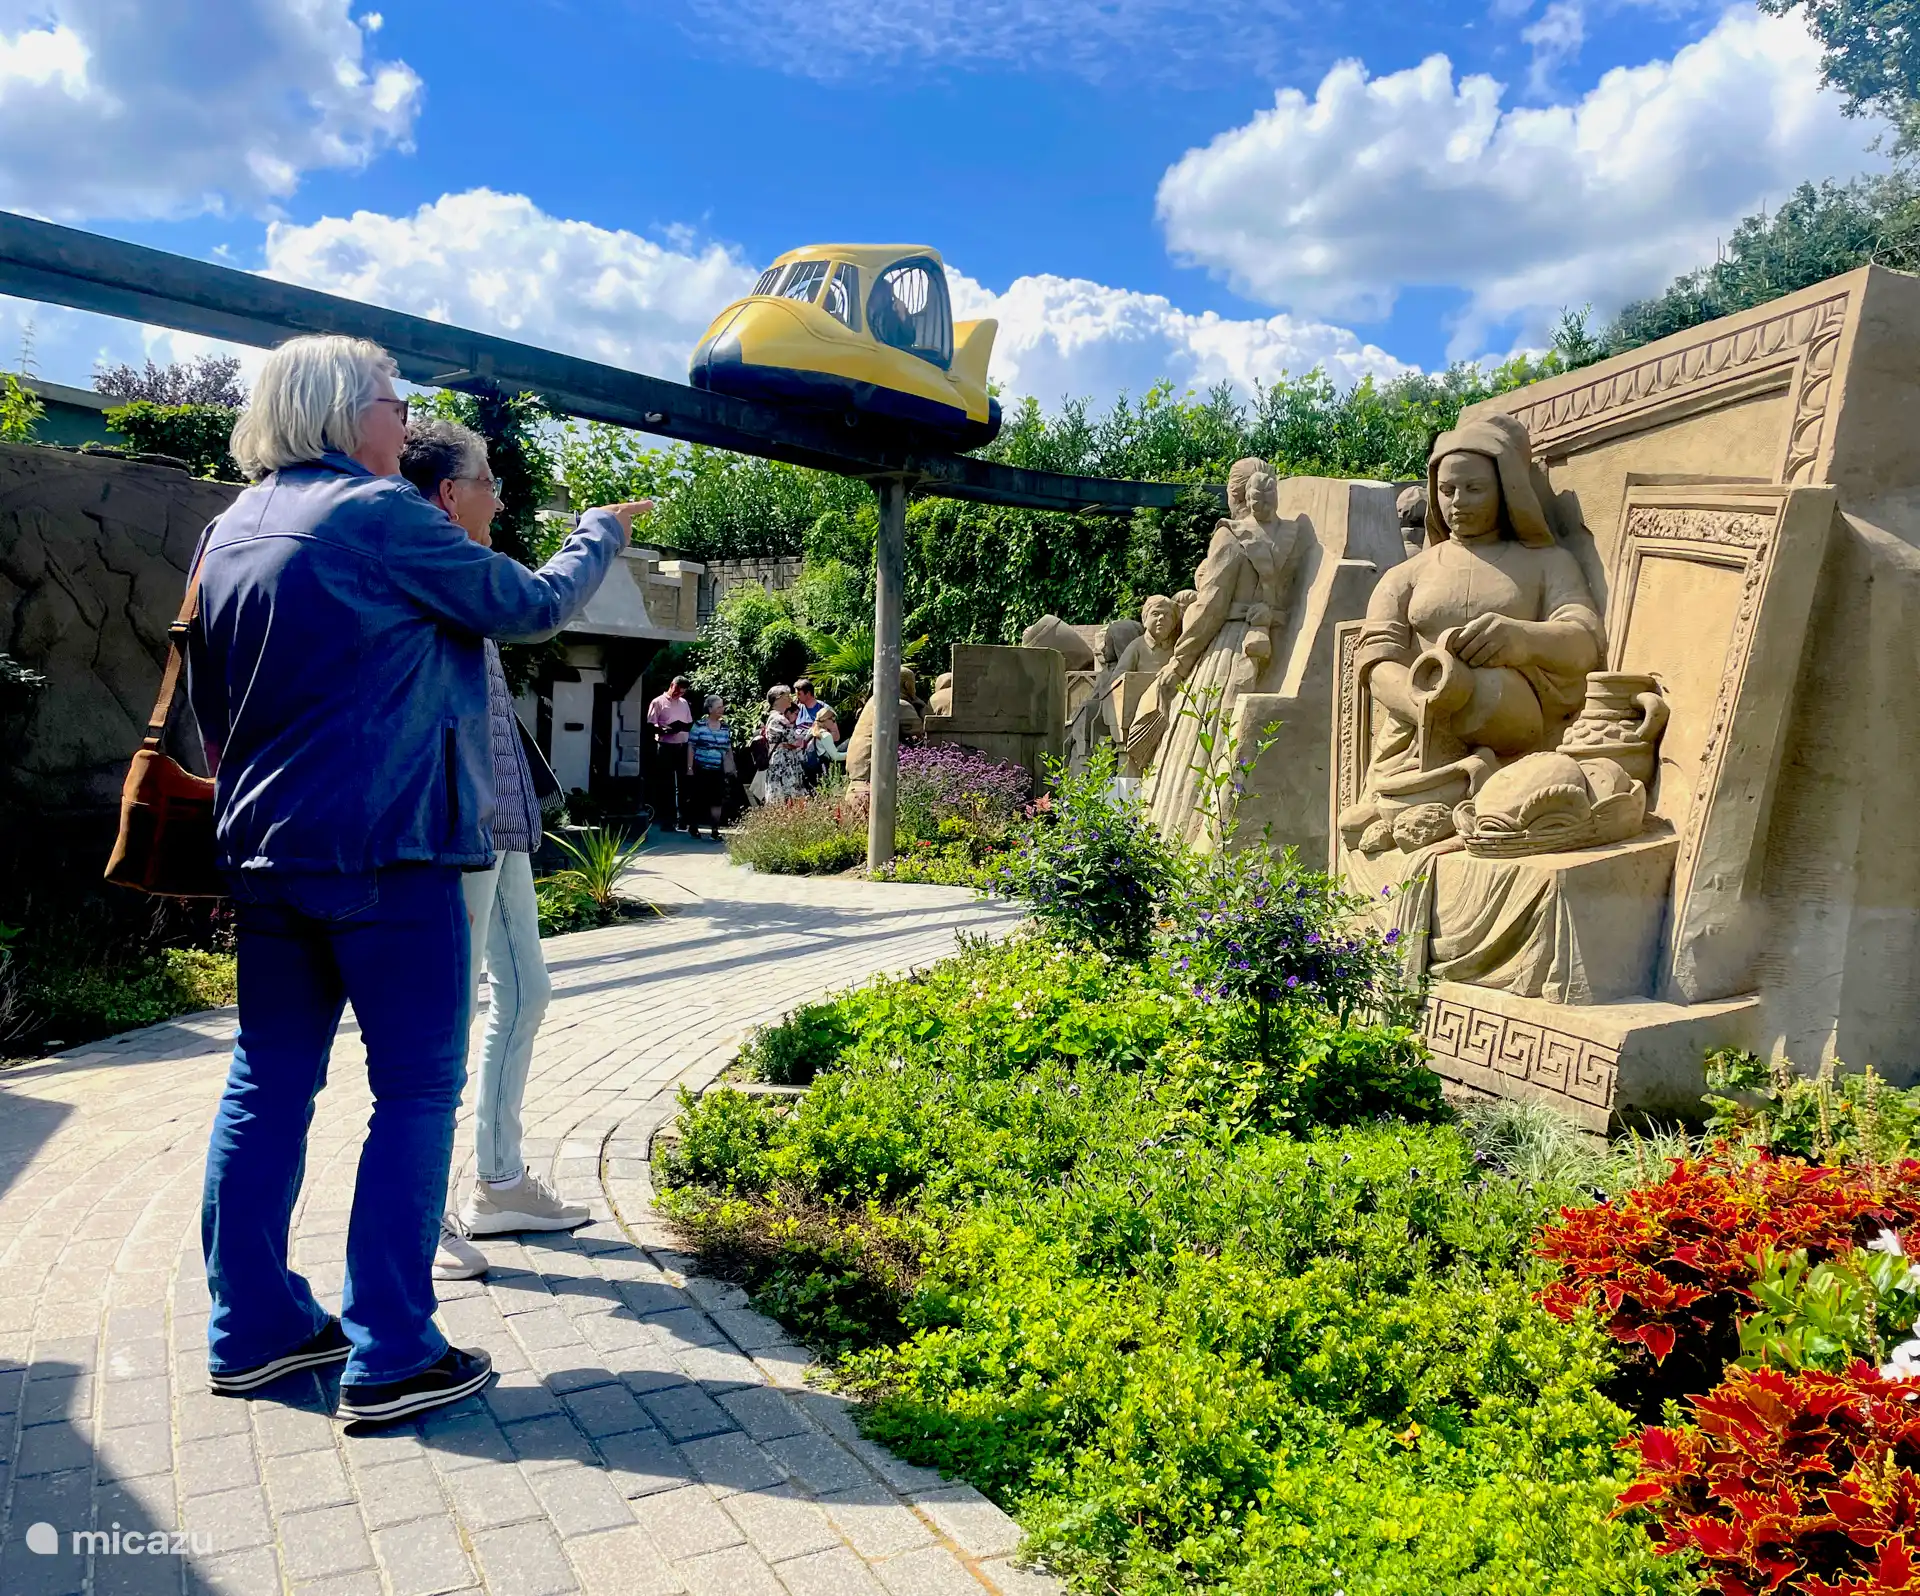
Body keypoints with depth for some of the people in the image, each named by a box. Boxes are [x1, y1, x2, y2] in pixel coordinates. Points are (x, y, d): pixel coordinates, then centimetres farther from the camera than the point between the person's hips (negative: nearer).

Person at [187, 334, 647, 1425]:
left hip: (267, 855, 8)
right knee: (418, 1090, 0)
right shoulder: (380, 514, -11)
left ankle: (253, 1328, 24)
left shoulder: (231, 531, 14)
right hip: (385, 852, -8)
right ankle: (389, 1357, 4)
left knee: (269, 1088, 14)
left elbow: (210, 700, 20)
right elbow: (531, 605, -3)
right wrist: (600, 535, 14)